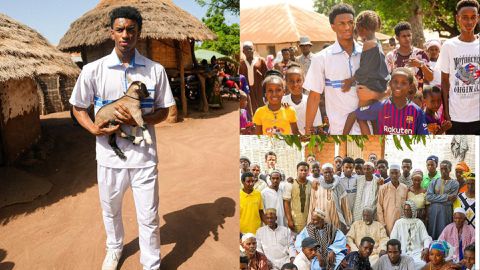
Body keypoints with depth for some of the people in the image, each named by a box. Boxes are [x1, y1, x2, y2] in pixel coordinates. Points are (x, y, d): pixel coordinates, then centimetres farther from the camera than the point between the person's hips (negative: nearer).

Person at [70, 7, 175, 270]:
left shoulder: (156, 70, -5)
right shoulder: (93, 70, -5)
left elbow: (163, 111, 1)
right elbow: (78, 108, 6)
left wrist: (138, 120, -18)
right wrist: (93, 128, -14)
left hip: (143, 154, -1)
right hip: (109, 153, 2)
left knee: (148, 217, 6)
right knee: (110, 210, 22)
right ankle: (114, 248, 51)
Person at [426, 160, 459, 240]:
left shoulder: (454, 184, 1)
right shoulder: (434, 182, 8)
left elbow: (450, 201, -8)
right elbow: (428, 197, -5)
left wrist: (436, 198, -5)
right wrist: (445, 197, -9)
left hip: (446, 212, -2)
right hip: (433, 211, 2)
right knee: (432, 234, 5)